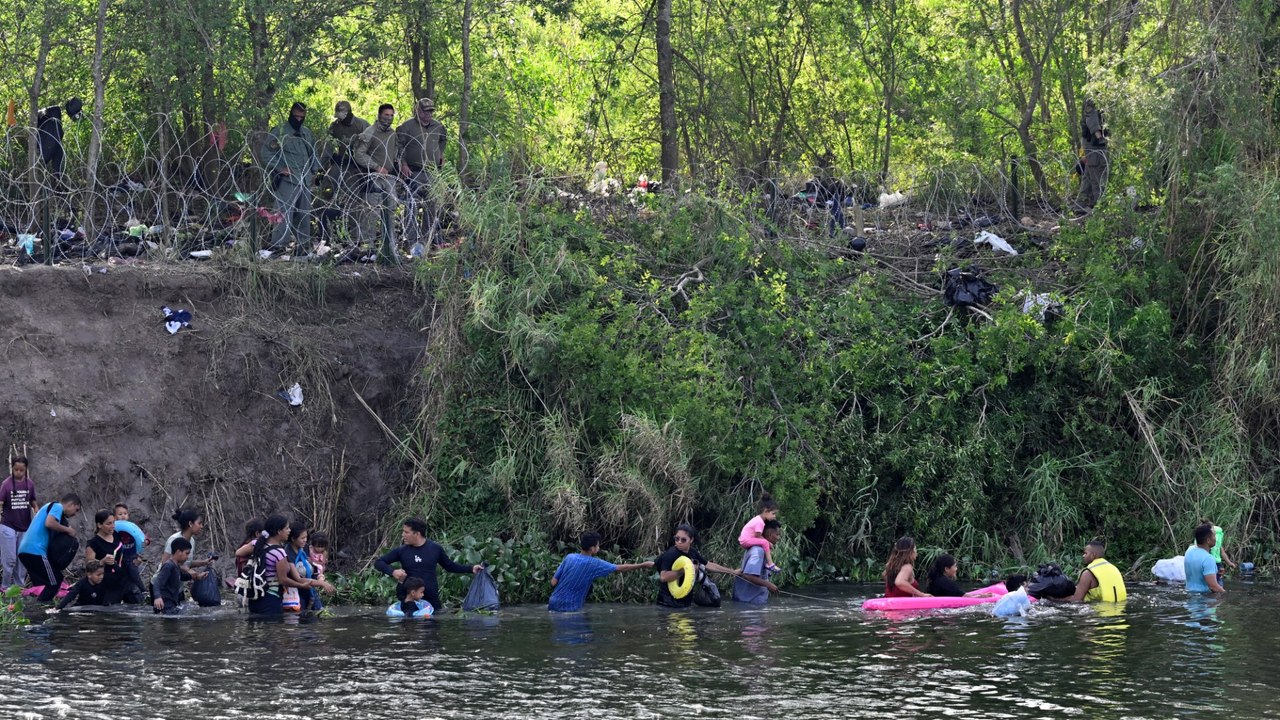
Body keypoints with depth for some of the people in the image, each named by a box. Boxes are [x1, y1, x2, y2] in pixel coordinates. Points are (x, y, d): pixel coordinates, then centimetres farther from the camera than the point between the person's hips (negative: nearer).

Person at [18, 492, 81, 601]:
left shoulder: (48, 507, 29)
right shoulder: (57, 507, 0)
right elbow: (49, 523, -19)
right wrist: (68, 529, -5)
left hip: (24, 550, 10)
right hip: (35, 551, -10)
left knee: (41, 586, 17)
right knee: (54, 582, -2)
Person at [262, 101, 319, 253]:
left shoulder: (307, 132, 18)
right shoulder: (280, 131, -3)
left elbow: (314, 152, 30)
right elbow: (267, 152, -7)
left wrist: (313, 169, 16)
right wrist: (280, 169, -13)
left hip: (305, 182, 7)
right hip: (287, 180, -7)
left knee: (304, 215, 11)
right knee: (285, 213, -15)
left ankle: (304, 245, 18)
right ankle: (278, 245, -18)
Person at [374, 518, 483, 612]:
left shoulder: (435, 549, 1)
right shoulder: (402, 551, 2)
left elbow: (449, 566, 15)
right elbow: (378, 562, 5)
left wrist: (471, 569, 10)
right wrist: (393, 572, -15)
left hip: (431, 598, 0)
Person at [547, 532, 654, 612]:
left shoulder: (569, 557, 3)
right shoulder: (594, 564, -9)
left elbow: (553, 582, 3)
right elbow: (621, 568, 0)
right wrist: (643, 565, 12)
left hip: (553, 604, 5)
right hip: (569, 608, -5)